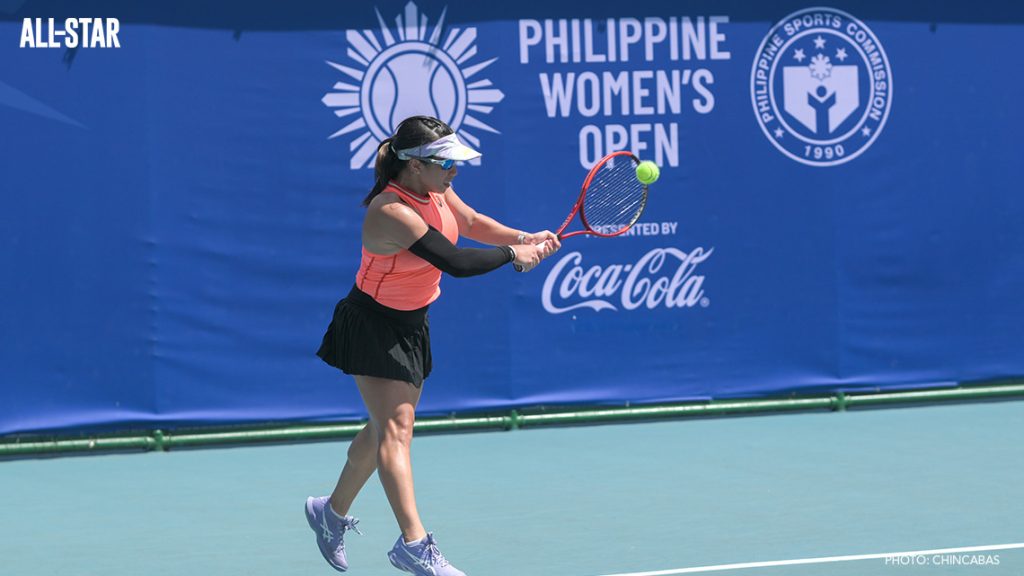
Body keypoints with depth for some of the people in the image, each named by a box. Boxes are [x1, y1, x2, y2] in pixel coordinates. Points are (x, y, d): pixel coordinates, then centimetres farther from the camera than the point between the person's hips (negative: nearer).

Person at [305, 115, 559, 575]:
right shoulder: (391, 213, -32)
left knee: (385, 426, 17)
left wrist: (525, 239, -4)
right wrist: (513, 254, -20)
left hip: (412, 322, 9)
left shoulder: (435, 189, -6)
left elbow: (471, 223, 11)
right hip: (373, 325, -9)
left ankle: (332, 512, 37)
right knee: (395, 427, -18)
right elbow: (456, 263, -33)